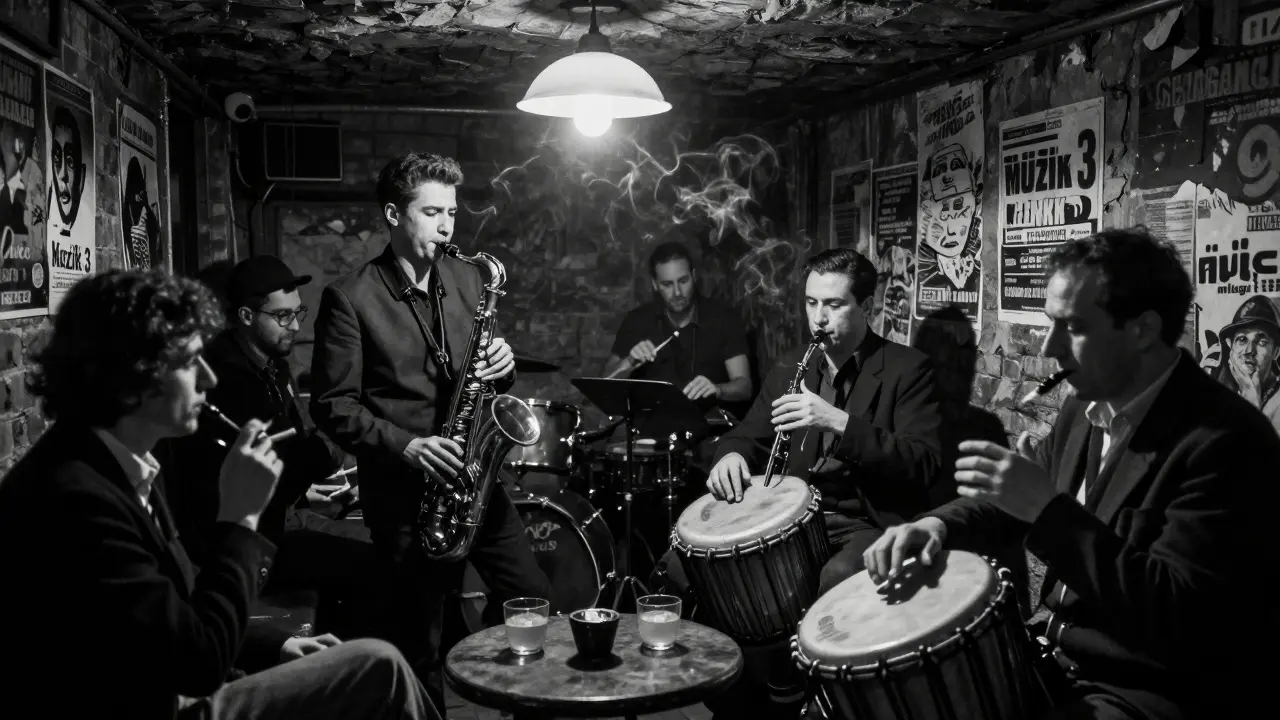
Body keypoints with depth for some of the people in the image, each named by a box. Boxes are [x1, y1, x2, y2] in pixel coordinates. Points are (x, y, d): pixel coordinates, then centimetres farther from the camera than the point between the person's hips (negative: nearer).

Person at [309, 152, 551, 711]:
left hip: (475, 476, 5)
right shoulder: (350, 298, -8)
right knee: (419, 642, 4)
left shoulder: (465, 279, 9)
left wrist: (501, 366, -7)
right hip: (404, 491, -5)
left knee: (534, 601, 7)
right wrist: (405, 446, -21)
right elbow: (332, 404, -9)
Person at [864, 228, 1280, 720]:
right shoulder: (1085, 408, 3)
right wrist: (940, 523, -5)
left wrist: (1048, 509, -28)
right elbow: (1015, 502, 16)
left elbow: (1176, 617, -27)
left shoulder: (1227, 440, -22)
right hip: (1056, 657, 8)